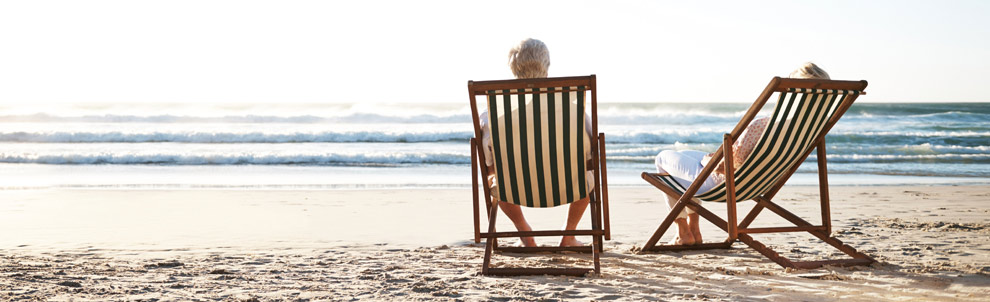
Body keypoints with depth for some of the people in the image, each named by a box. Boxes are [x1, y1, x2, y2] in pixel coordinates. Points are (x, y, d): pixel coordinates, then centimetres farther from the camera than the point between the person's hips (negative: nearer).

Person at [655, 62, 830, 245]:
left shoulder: (760, 125, -36)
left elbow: (724, 166, -30)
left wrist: (708, 160, -10)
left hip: (713, 184, -8)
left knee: (663, 157, 22)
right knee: (686, 154, 35)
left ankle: (683, 233, 23)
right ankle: (694, 230, 33)